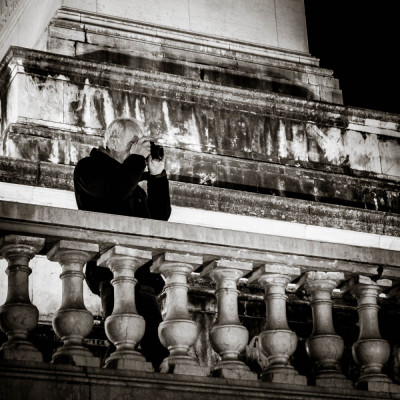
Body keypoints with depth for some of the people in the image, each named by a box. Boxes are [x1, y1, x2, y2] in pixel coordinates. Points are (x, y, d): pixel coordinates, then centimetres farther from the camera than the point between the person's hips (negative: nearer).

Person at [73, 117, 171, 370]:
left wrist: (157, 175, 18)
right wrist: (136, 158, 1)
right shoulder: (89, 167, 11)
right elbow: (114, 191, -13)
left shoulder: (132, 179, 35)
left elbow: (160, 216, 27)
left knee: (154, 336, -11)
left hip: (141, 270, 8)